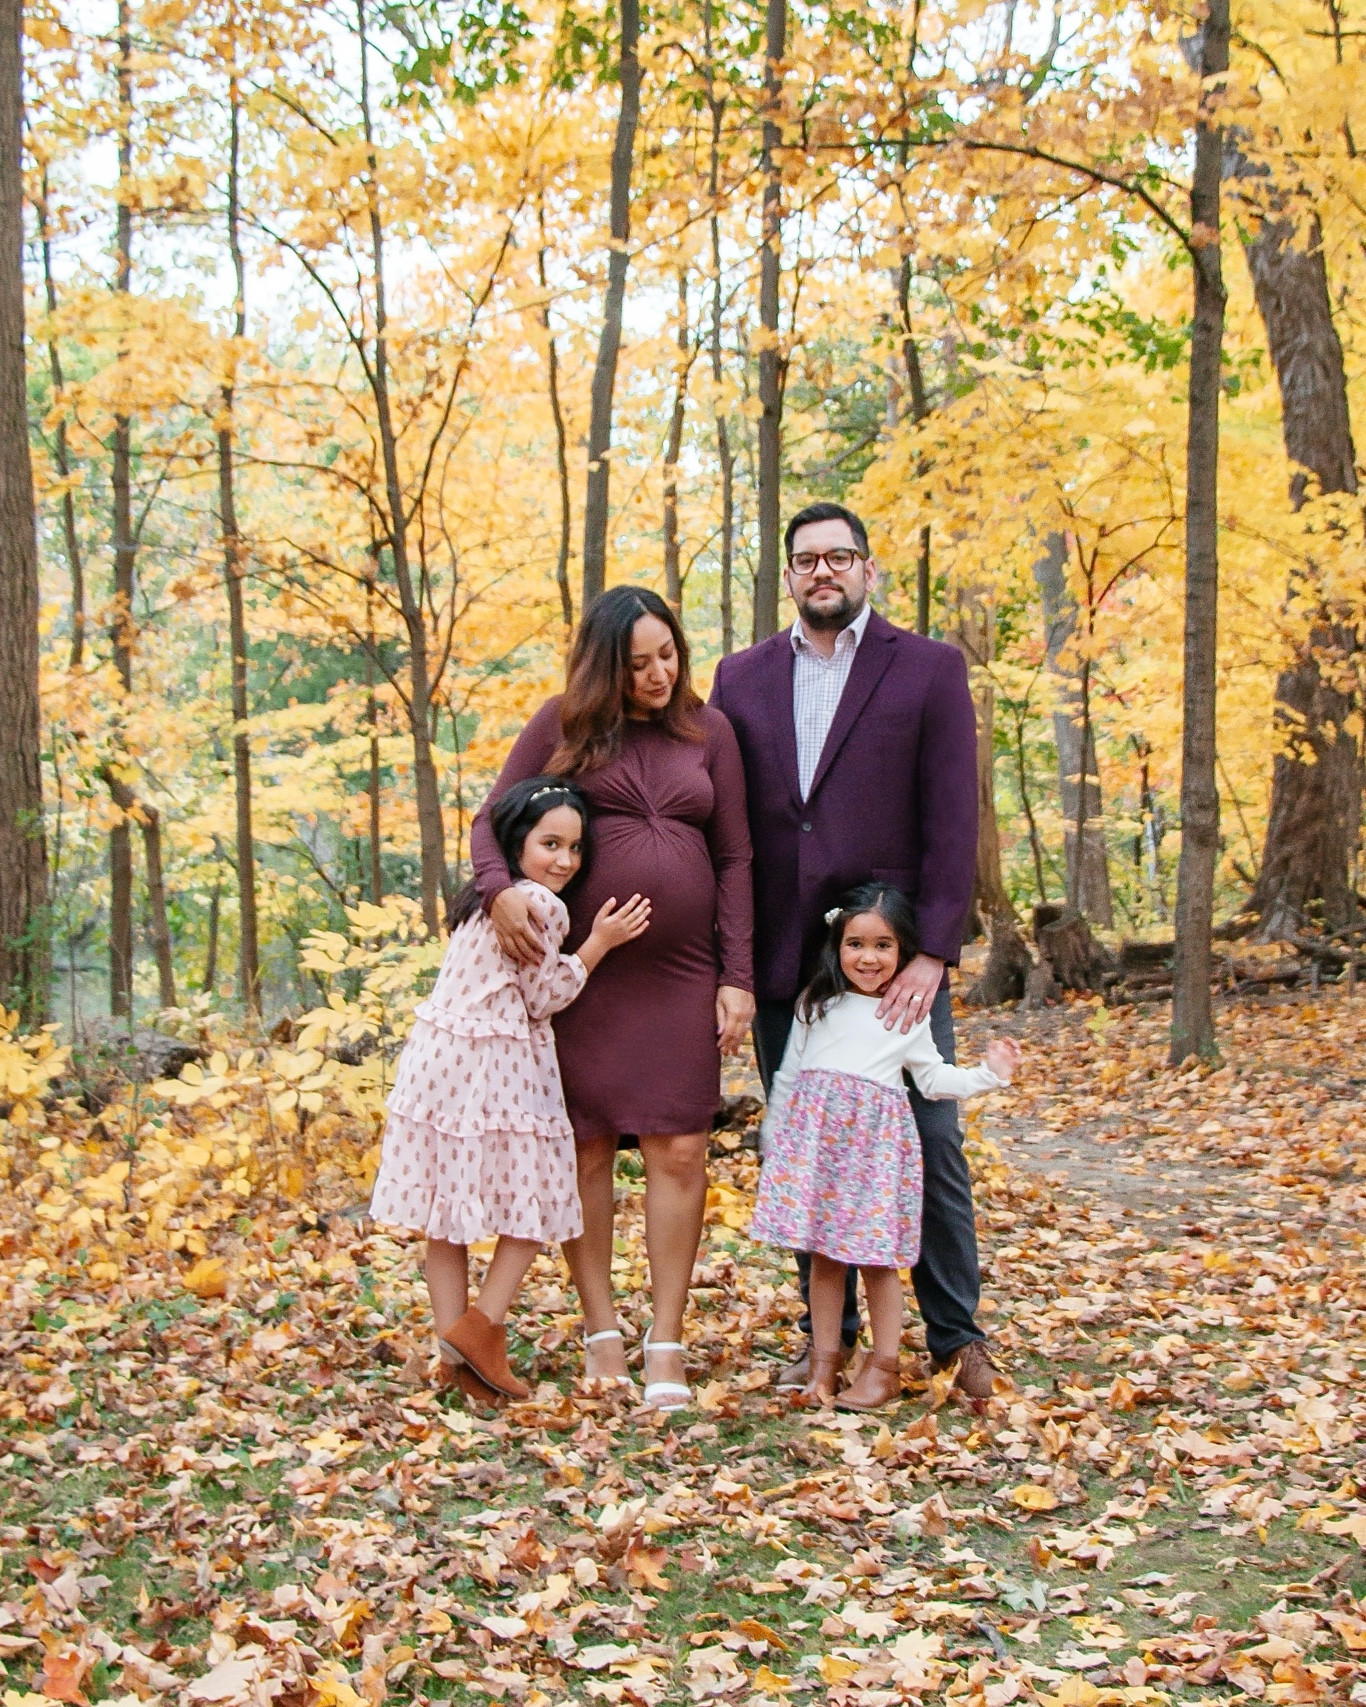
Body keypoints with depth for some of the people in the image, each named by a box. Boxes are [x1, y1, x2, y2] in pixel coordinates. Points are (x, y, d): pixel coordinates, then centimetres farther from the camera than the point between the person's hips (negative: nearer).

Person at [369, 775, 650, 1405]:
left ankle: (454, 1355, 12)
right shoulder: (537, 904, -12)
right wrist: (598, 944, -4)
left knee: (448, 1218, 8)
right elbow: (542, 998, -6)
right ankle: (480, 1327, -2)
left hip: (439, 1058, 9)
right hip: (497, 1071, -9)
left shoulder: (486, 898, 16)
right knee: (532, 1207, 6)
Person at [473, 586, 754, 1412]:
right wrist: (498, 888, -16)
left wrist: (737, 977, 2)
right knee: (587, 1147, 3)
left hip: (680, 972, 1)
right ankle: (601, 1330, 14)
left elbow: (734, 860, 9)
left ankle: (668, 1342, 4)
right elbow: (492, 819, 6)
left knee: (680, 1150, -3)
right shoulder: (564, 725, 4)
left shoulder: (709, 731, 9)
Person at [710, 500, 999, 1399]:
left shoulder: (929, 669, 1)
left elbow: (953, 823, -5)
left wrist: (933, 953, -14)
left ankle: (958, 1333, 16)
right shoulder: (743, 678, 11)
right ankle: (830, 1334, 21)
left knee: (929, 1141, 0)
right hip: (781, 956, 3)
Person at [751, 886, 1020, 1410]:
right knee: (823, 1254, 5)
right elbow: (789, 1073, 13)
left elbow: (934, 1079, 10)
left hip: (876, 1137, -1)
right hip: (815, 1132, 1)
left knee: (878, 1256, 0)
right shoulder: (816, 1005, 10)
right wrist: (772, 1136, 13)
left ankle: (884, 1367, 11)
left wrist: (988, 1073, 0)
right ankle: (824, 1361, 15)